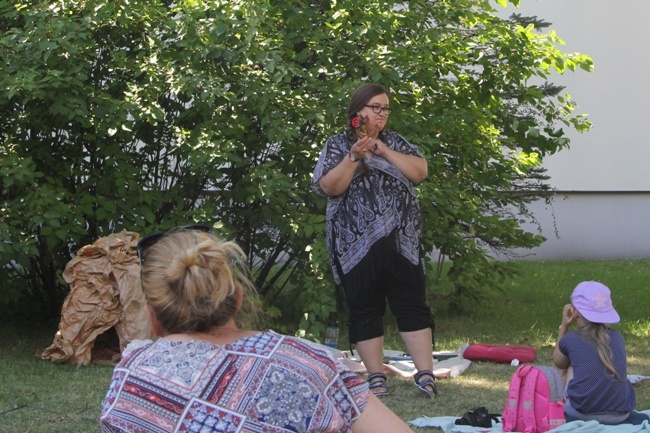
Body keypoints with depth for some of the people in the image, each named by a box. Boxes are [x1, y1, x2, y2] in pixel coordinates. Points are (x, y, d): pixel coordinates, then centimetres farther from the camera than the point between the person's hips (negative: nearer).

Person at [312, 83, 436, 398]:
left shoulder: (395, 142, 14)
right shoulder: (337, 145, 5)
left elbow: (420, 171, -1)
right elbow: (329, 187, -8)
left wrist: (383, 151, -9)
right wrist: (354, 157, -19)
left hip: (401, 240, 2)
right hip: (357, 244, -2)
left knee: (413, 306, -1)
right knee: (365, 310, 2)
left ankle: (425, 374, 0)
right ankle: (376, 378, 9)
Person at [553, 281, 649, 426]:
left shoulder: (570, 340, -2)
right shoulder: (617, 338, 6)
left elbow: (558, 362, 21)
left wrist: (564, 326, 20)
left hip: (582, 413, -3)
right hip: (620, 414, 3)